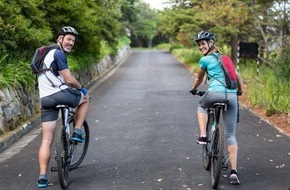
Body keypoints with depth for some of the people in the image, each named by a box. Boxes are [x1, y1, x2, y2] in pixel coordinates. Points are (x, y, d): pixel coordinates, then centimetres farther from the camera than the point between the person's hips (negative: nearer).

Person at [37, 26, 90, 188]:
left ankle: (43, 177, 2)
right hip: (61, 94, -8)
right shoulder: (59, 53, -8)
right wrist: (81, 88, 6)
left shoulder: (48, 54, 24)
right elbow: (69, 79, -13)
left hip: (46, 100, 8)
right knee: (86, 98, 23)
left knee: (47, 140, 7)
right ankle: (77, 132, 15)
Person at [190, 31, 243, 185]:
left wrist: (193, 89, 42)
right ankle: (233, 171, -5)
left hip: (215, 93, -4)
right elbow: (238, 77, 29)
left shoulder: (205, 60, 9)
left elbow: (198, 78, 23)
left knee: (201, 106, 33)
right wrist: (240, 91, 46)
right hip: (231, 96, 4)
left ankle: (203, 136, 14)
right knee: (230, 135, 6)